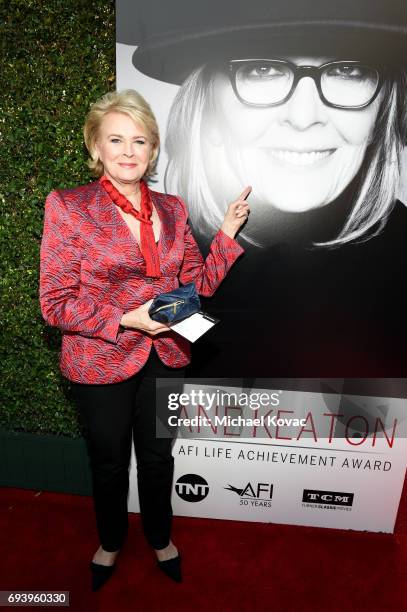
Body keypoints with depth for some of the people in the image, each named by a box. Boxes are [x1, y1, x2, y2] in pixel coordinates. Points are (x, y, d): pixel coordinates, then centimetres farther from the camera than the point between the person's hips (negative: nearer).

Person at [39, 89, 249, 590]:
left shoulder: (171, 209, 2)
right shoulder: (68, 206, -11)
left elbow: (197, 285, 4)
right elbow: (55, 303, -12)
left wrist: (227, 232, -7)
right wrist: (126, 319, -23)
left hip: (165, 358, 3)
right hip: (100, 361, -3)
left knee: (158, 457, 21)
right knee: (109, 462, 21)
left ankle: (160, 539, 51)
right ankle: (110, 543, 52)